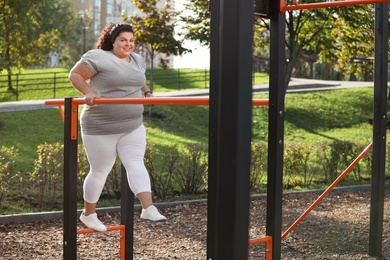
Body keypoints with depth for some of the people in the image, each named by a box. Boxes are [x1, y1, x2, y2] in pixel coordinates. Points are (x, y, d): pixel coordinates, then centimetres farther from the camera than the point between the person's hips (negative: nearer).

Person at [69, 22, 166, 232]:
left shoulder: (137, 60, 12)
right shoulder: (99, 57, -12)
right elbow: (75, 75, -11)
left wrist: (146, 93, 9)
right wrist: (88, 92, -25)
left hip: (132, 126, 6)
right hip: (101, 127, -6)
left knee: (136, 164, -9)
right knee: (100, 171, 5)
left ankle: (148, 208, -19)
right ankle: (88, 214, 22)